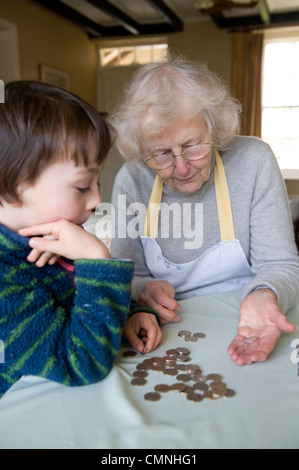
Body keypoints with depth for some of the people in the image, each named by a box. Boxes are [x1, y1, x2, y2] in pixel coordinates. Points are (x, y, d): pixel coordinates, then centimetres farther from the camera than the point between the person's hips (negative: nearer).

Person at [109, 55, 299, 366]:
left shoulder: (253, 162, -11)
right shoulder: (131, 180, -7)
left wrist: (263, 295, -29)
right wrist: (141, 290, -21)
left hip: (242, 331, 1)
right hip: (167, 332, 0)